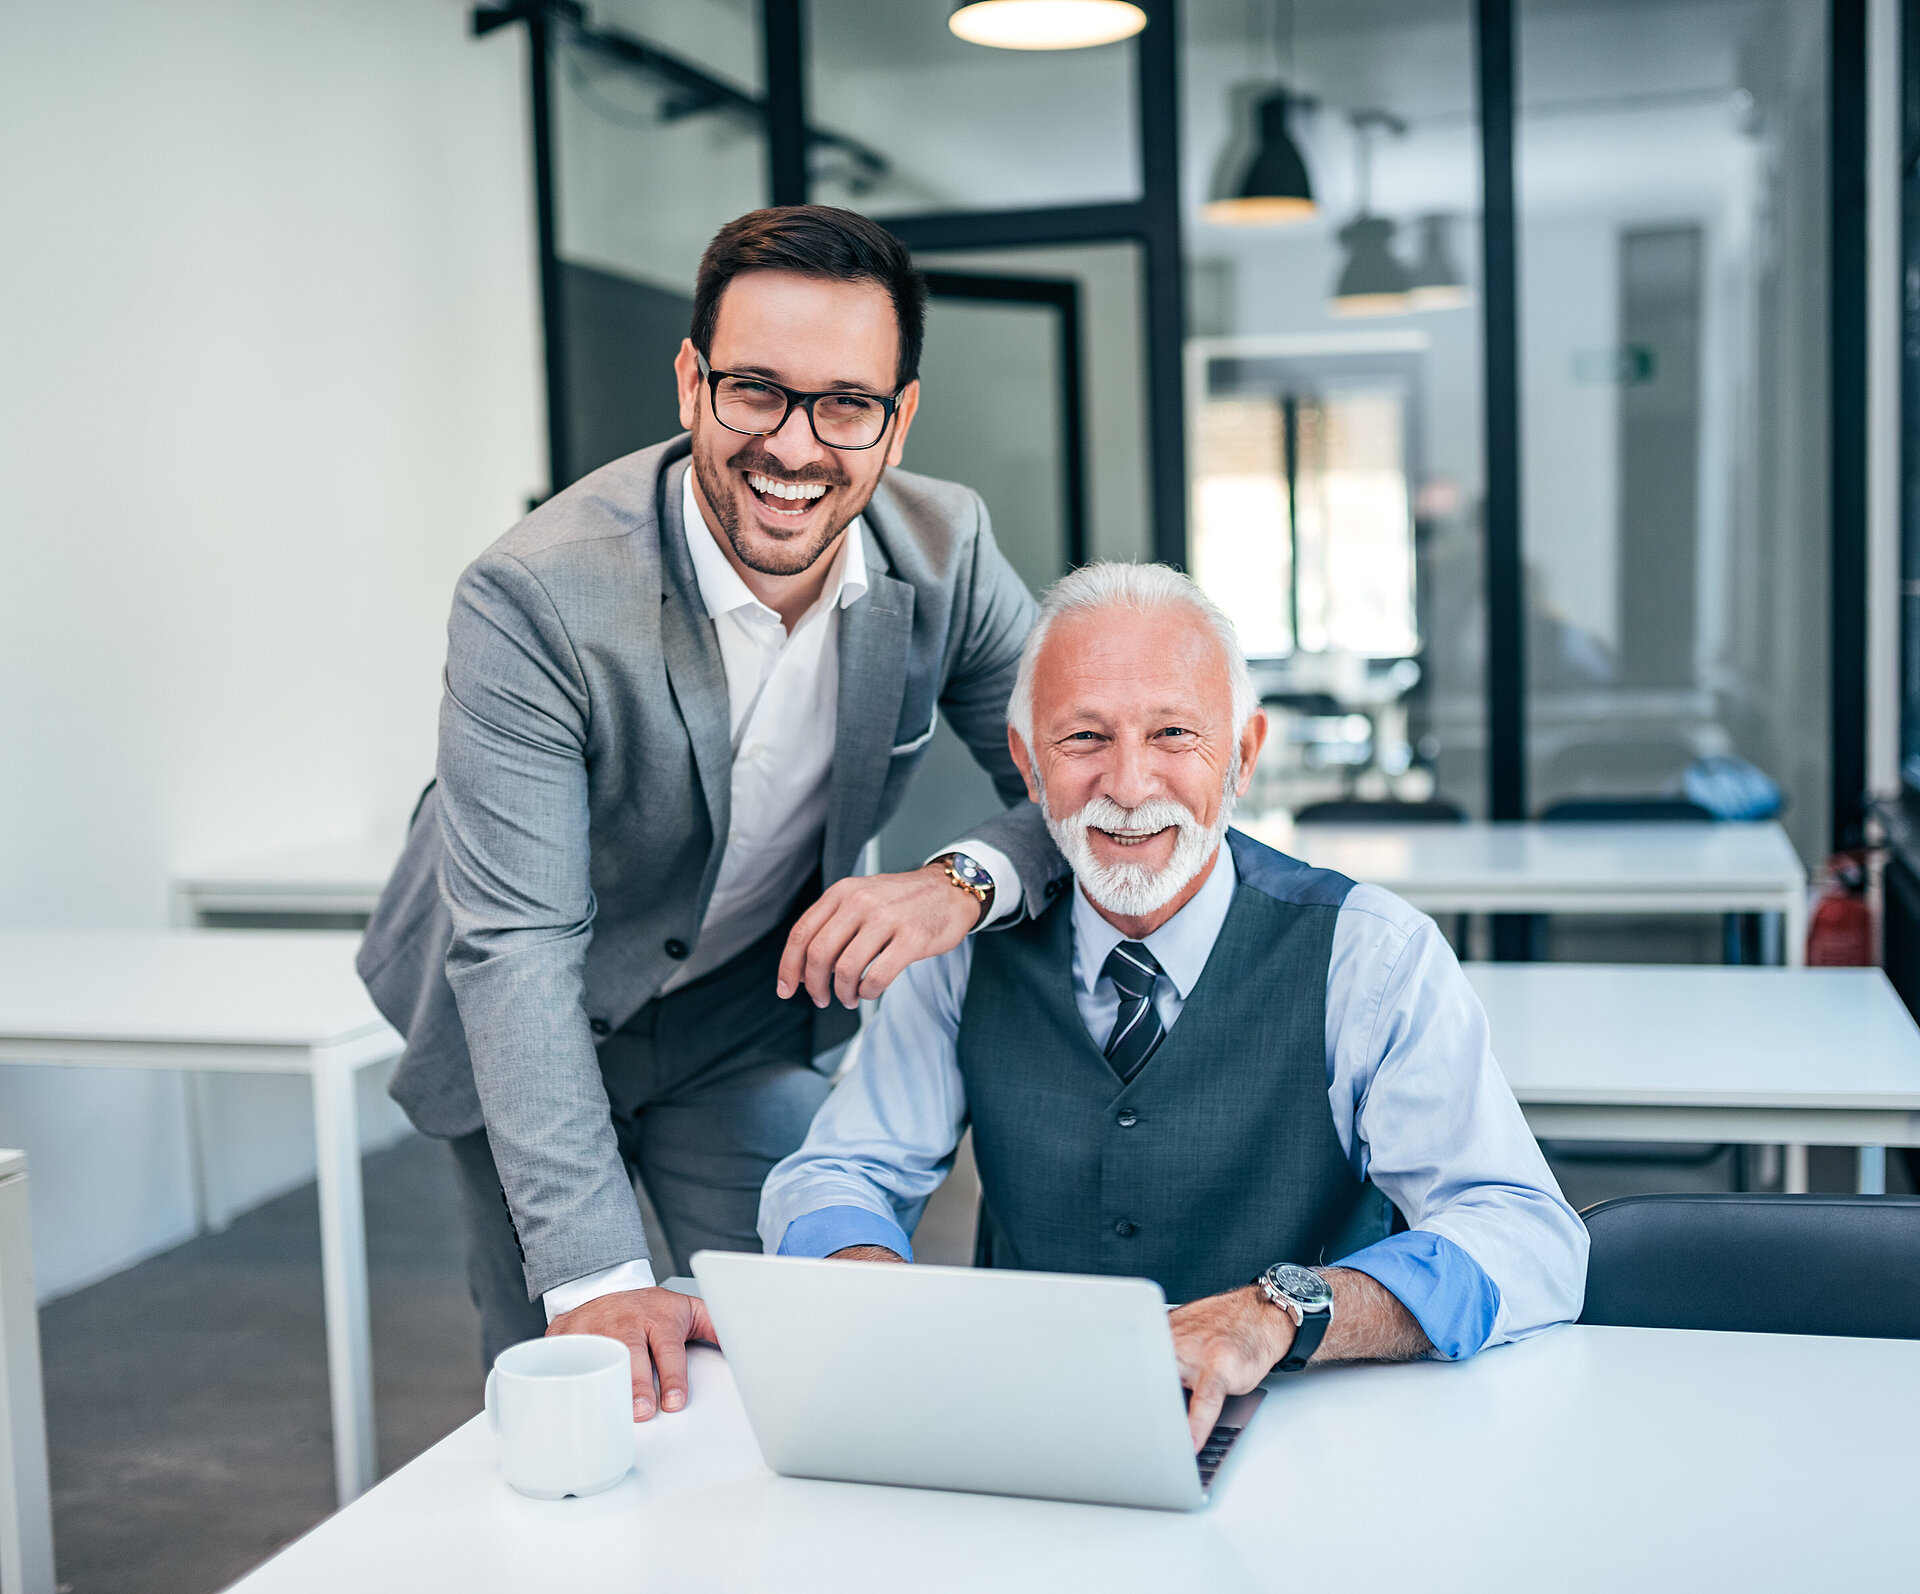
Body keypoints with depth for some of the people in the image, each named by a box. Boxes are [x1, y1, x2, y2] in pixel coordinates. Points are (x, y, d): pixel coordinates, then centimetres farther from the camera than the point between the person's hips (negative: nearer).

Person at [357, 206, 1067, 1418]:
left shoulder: (946, 553, -18)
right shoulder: (535, 601, -31)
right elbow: (515, 947, -32)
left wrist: (966, 881, -35)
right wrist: (593, 1274, -38)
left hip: (761, 1015, 3)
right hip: (534, 1032, -2)